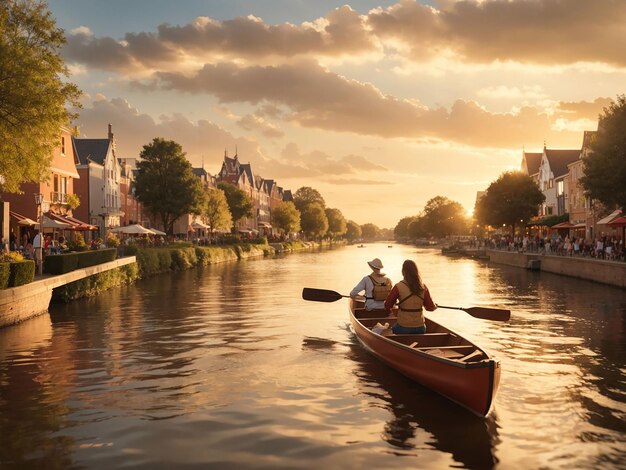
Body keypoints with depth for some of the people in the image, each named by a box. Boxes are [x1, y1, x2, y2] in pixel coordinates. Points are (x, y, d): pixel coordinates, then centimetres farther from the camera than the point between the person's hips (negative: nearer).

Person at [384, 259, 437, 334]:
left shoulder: (398, 287, -11)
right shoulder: (423, 287, -2)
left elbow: (387, 306, -4)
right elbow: (430, 307, 3)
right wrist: (435, 306, 27)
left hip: (403, 327, -4)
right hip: (420, 327, 4)